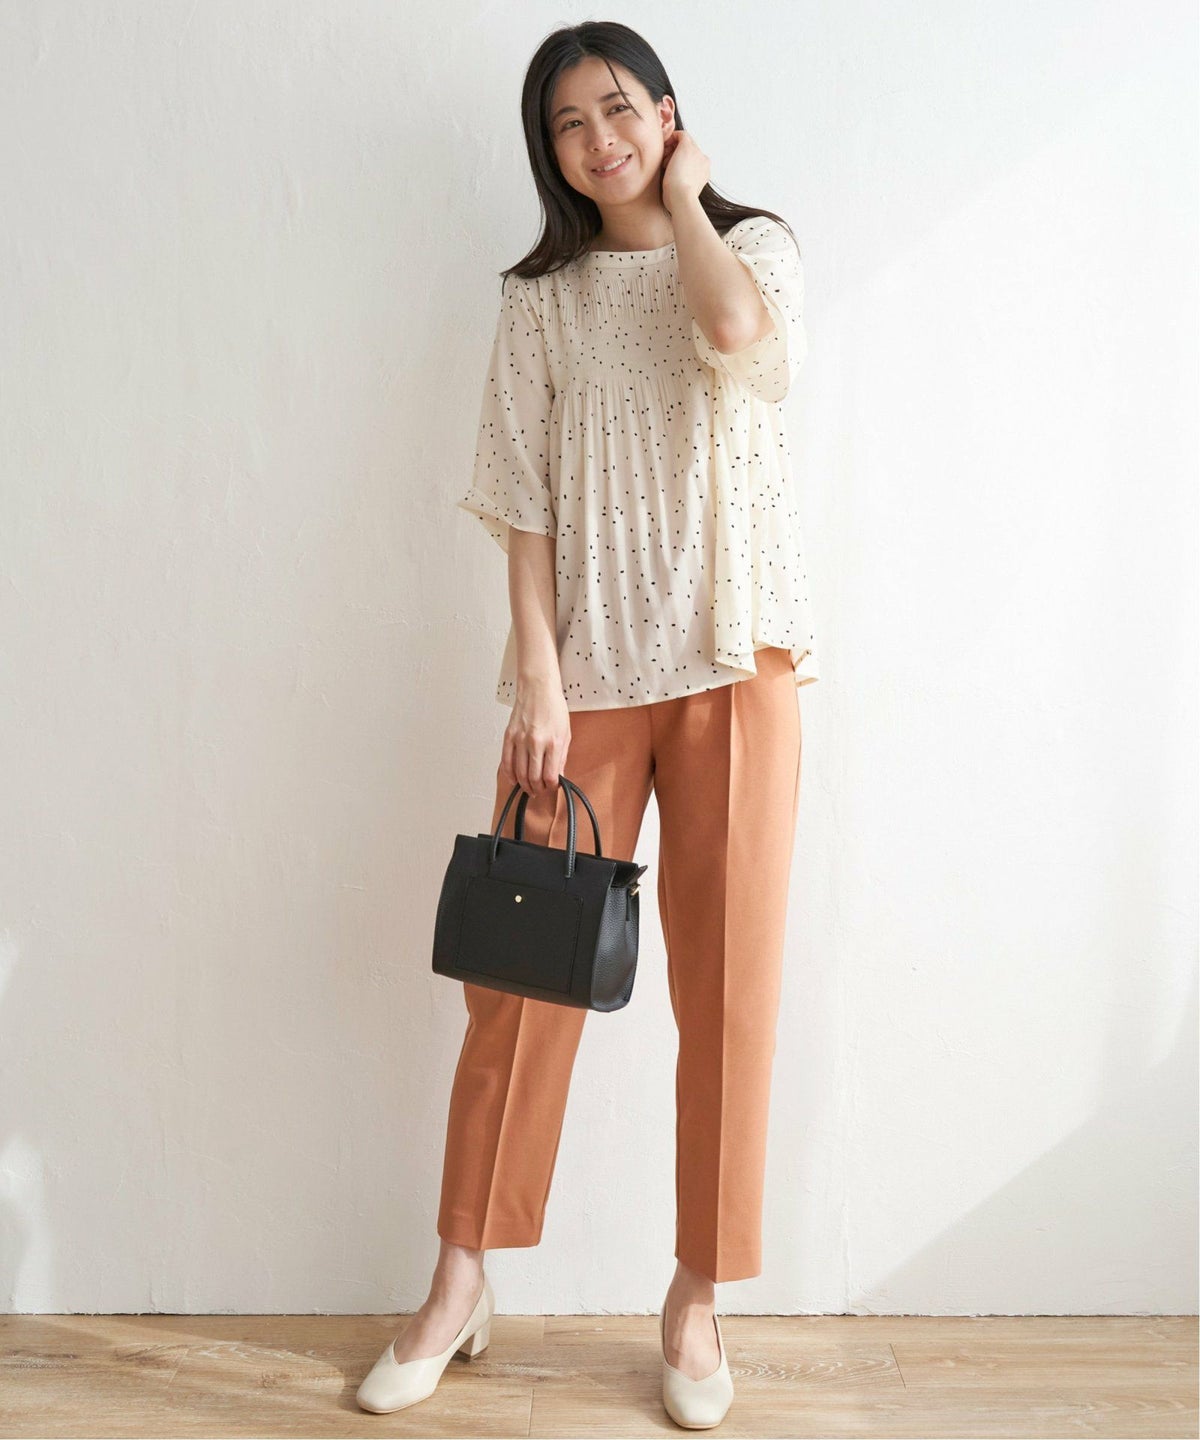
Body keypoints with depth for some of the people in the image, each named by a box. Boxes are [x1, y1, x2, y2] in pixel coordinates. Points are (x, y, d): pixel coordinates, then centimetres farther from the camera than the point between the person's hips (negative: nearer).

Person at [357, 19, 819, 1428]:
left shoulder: (755, 244, 11)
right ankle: (458, 1288, 18)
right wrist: (538, 679, -8)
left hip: (735, 660, 0)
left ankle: (697, 1299, 18)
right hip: (588, 667, 1)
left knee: (729, 984, 2)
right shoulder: (541, 299, 12)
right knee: (519, 974, 2)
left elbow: (741, 334, -15)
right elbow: (526, 501, 2)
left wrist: (681, 196, 2)